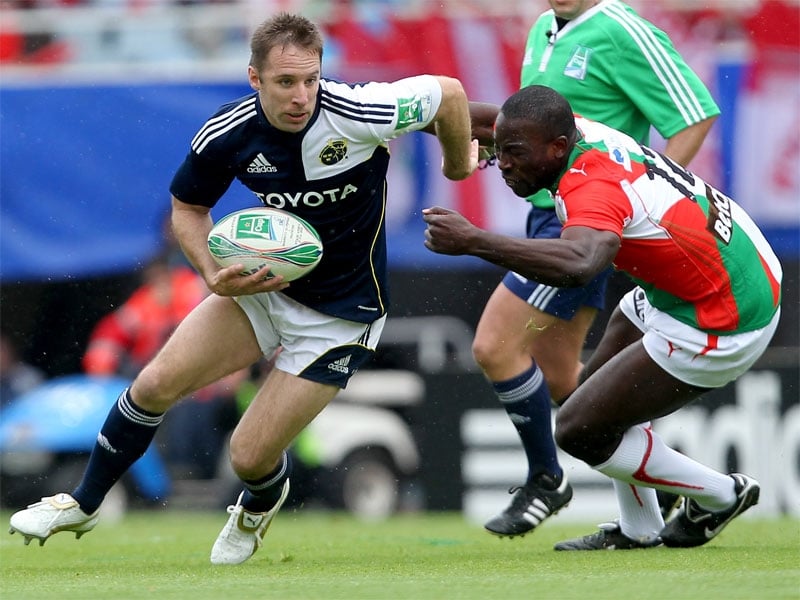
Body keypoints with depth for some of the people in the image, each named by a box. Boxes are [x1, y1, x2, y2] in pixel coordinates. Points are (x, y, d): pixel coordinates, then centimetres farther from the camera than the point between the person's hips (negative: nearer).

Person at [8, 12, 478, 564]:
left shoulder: (355, 113, -29)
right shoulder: (226, 135, -16)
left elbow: (449, 93, -13)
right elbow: (188, 207, 4)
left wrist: (459, 163, 6)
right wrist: (215, 274, -14)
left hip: (341, 315, -4)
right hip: (263, 282, 4)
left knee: (251, 456, -7)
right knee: (155, 385, -5)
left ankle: (261, 504, 34)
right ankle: (83, 506, 21)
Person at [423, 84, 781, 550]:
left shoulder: (594, 188, -31)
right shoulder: (582, 131, -4)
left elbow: (579, 264, -54)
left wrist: (473, 241, -56)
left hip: (723, 324, -10)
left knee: (581, 431, -4)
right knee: (599, 387, 24)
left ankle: (720, 496, 13)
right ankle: (637, 529, 36)